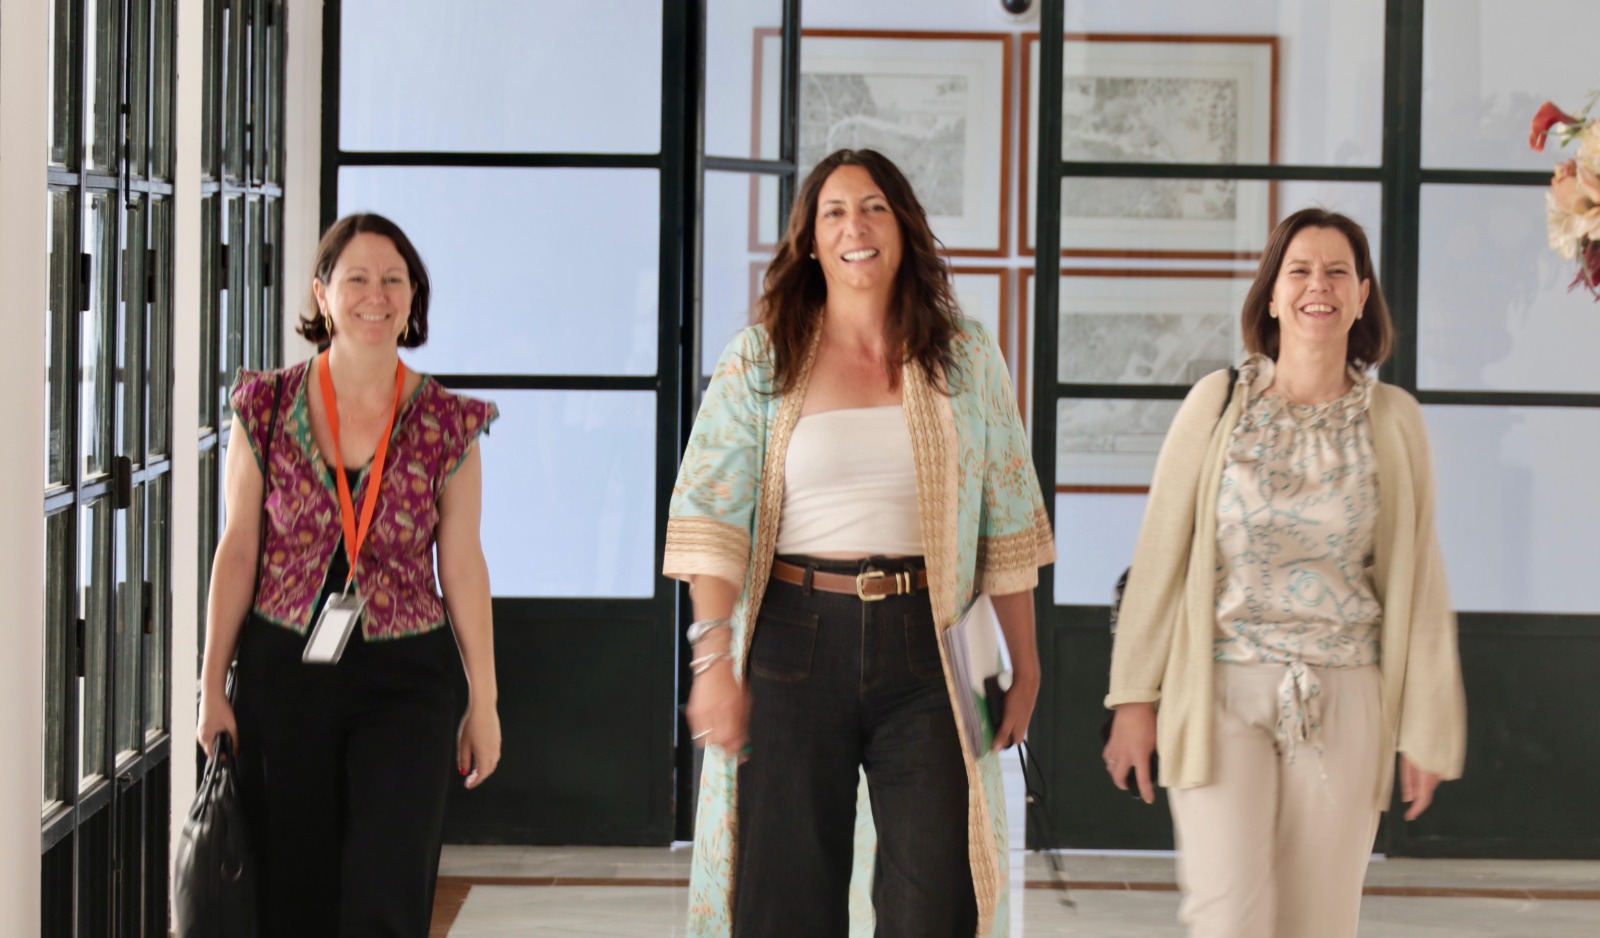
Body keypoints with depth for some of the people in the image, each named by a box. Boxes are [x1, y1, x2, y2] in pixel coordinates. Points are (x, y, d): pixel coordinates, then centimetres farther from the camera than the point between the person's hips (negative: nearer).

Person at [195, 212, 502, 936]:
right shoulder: (267, 407, 0)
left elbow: (462, 565, 3)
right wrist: (212, 687, 2)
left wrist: (483, 700, 4)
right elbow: (237, 551, 3)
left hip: (404, 681, -1)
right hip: (283, 673, 1)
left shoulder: (447, 424, 0)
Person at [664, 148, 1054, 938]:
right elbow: (707, 514, -3)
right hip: (797, 642, 0)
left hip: (924, 644, 1)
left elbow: (1008, 520, 10)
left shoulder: (965, 359, 7)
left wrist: (1026, 665, 9)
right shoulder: (760, 361, 3)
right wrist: (713, 659, -13)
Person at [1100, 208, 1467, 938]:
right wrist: (1135, 697, 1)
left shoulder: (1393, 422, 2)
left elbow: (1416, 581, 6)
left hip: (1342, 702, 1)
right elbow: (1160, 555, 3)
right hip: (1224, 692, -1)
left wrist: (1427, 728, 6)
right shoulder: (1218, 405, 0)